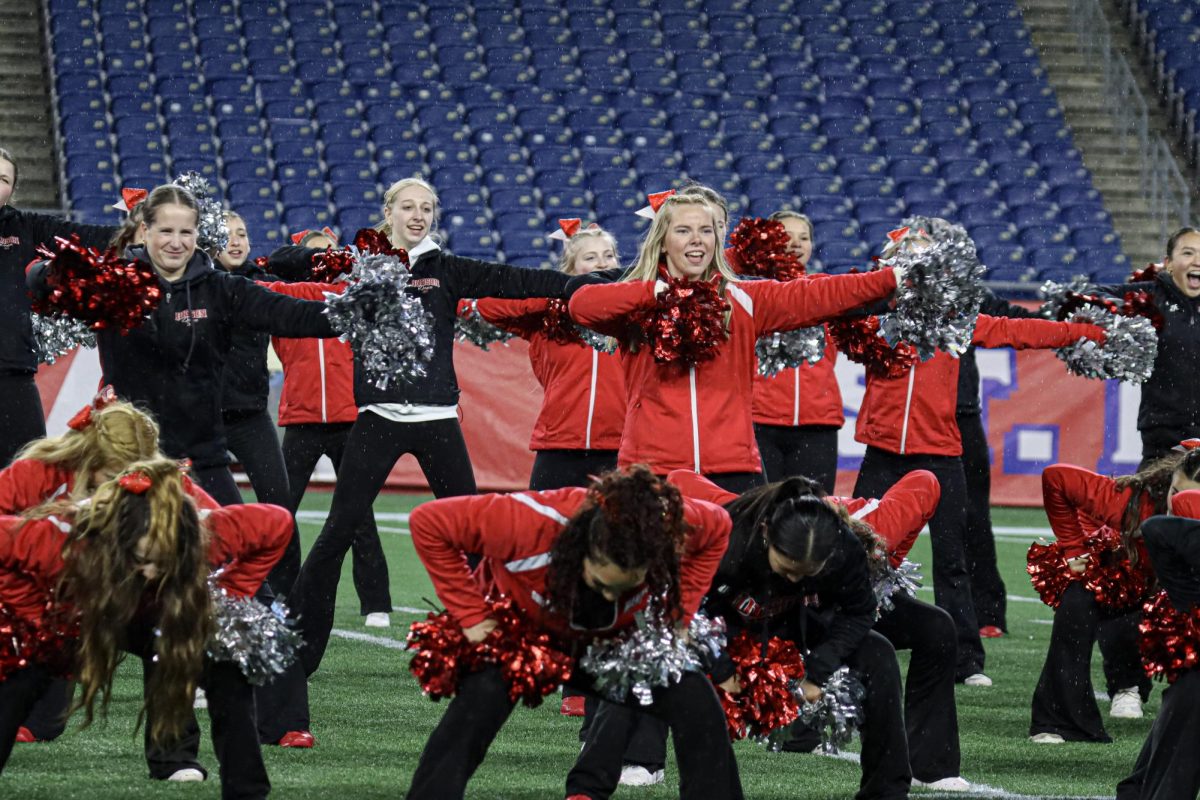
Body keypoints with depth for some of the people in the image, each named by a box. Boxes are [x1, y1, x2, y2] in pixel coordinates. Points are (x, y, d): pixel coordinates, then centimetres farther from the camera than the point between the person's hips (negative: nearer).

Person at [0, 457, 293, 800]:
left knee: (228, 675, -16)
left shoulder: (204, 538, -37)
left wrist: (227, 599, -20)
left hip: (156, 624, 2)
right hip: (71, 618, -2)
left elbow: (277, 525, -21)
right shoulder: (64, 541, -43)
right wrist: (34, 612, -27)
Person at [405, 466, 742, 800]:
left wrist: (678, 616, -12)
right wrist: (470, 616, -28)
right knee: (476, 707, -29)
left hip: (616, 640, 3)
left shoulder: (667, 526, -34)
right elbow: (428, 522, -30)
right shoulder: (529, 522, -42)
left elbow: (717, 528, -8)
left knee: (696, 702, -14)